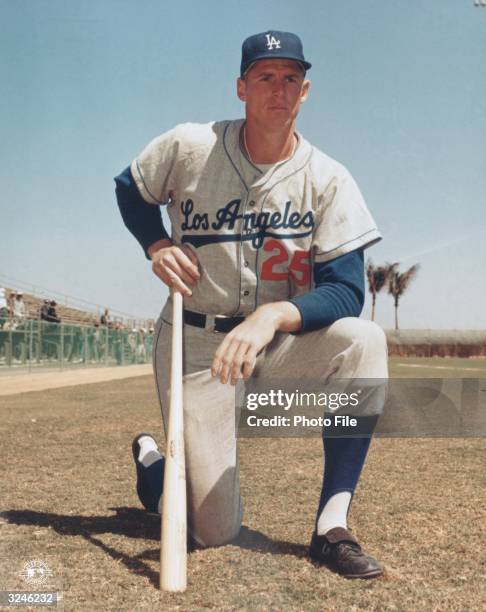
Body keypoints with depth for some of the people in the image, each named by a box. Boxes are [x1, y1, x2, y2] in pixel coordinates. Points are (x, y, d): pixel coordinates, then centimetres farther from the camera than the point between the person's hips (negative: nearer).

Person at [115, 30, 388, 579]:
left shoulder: (328, 179, -10)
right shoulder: (188, 147, -8)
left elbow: (345, 291, -17)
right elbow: (129, 190, 11)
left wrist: (274, 315, -36)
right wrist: (156, 244, -9)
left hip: (282, 342, 2)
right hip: (195, 346, -1)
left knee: (363, 341, -32)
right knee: (214, 531, -5)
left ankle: (331, 527, -21)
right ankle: (150, 459, 31)